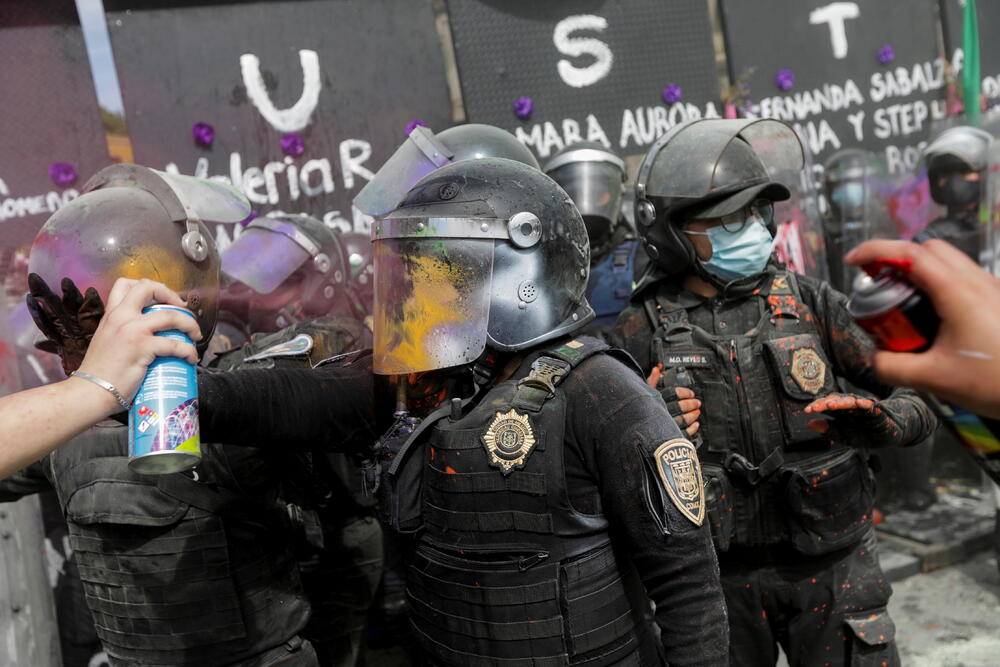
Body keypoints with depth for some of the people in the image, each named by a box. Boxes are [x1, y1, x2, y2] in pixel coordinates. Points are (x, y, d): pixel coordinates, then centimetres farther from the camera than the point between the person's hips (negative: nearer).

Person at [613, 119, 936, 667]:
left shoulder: (808, 302, -2)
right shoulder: (646, 330, -6)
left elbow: (917, 399, 3)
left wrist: (878, 420, -18)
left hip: (831, 565, 1)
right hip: (720, 573, -1)